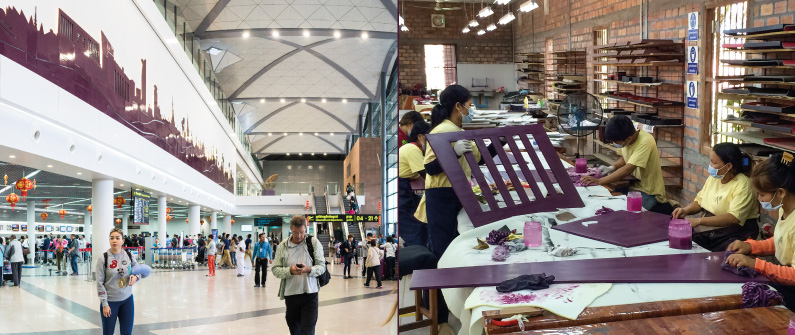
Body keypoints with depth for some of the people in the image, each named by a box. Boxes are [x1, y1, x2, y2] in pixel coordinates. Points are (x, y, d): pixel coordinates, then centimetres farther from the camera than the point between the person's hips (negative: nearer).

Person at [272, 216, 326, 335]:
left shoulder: (314, 242, -2)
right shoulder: (283, 245, 3)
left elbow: (322, 266, -2)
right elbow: (275, 269, 1)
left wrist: (308, 270, -23)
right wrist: (290, 271, -19)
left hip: (310, 294, -2)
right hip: (290, 293, 2)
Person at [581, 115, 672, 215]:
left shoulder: (645, 142, -25)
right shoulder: (624, 139, -2)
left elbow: (628, 170, -32)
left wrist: (599, 181, -36)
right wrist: (612, 168, -4)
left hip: (649, 192, -9)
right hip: (634, 185, 9)